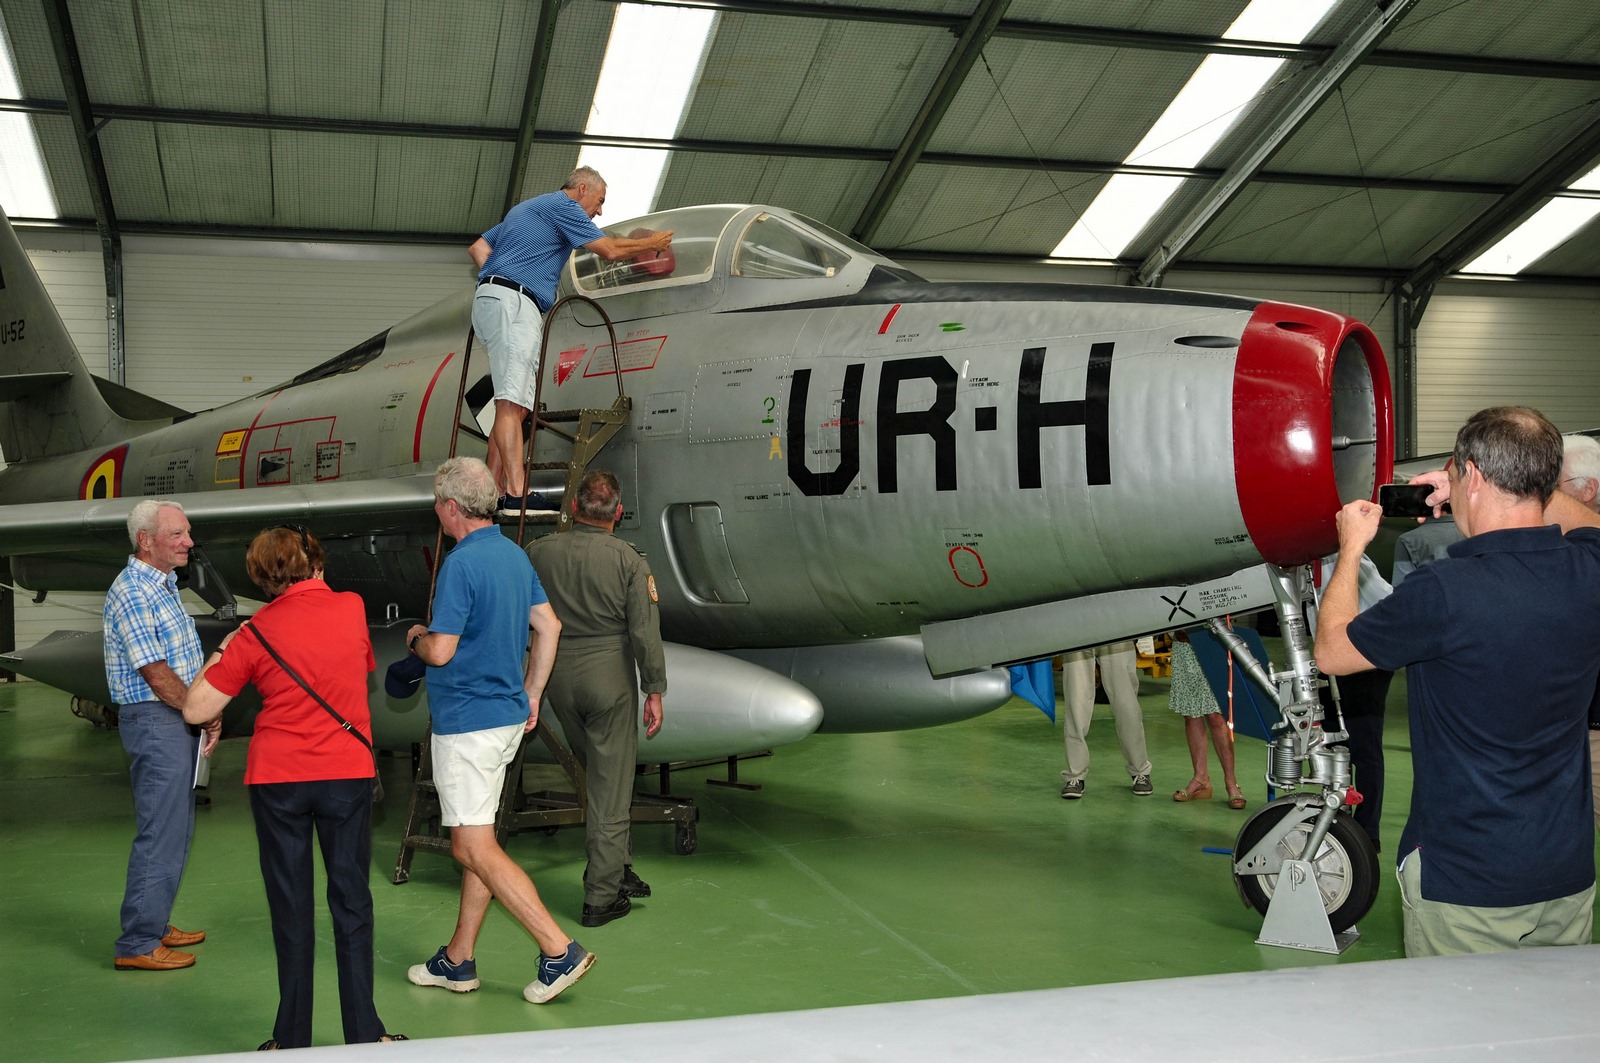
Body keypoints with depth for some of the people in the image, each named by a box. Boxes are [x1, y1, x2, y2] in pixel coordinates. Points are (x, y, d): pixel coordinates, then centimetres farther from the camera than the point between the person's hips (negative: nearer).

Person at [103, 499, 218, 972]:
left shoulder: (163, 585, 14)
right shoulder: (132, 593, -16)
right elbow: (156, 674, -19)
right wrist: (207, 715, -10)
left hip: (179, 719, 10)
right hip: (154, 721, -10)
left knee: (176, 830, 16)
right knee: (161, 834, -7)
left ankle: (155, 925, 27)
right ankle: (137, 944, 1)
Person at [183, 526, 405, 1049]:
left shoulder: (256, 634, -7)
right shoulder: (353, 608, -2)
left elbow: (195, 709, -6)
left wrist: (220, 655, 8)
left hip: (278, 778, -1)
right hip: (348, 773, 1)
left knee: (290, 906, 9)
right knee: (351, 898, 9)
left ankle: (293, 1039, 16)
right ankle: (364, 1032, 13)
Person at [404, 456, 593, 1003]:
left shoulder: (461, 564, -18)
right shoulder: (515, 554, 9)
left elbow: (440, 651, -21)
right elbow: (549, 626, 14)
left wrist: (415, 637, 1)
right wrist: (531, 693, 20)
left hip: (466, 721, -9)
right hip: (508, 715, 9)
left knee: (474, 848, -5)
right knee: (476, 840, 15)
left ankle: (559, 950, -9)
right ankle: (458, 960, 24)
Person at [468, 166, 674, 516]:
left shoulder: (525, 209, 31)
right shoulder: (562, 205, 1)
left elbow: (477, 247, 30)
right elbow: (610, 250, -1)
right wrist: (652, 243, 14)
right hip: (513, 302, -10)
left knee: (517, 404, 5)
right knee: (511, 402, -19)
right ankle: (515, 495, -28)